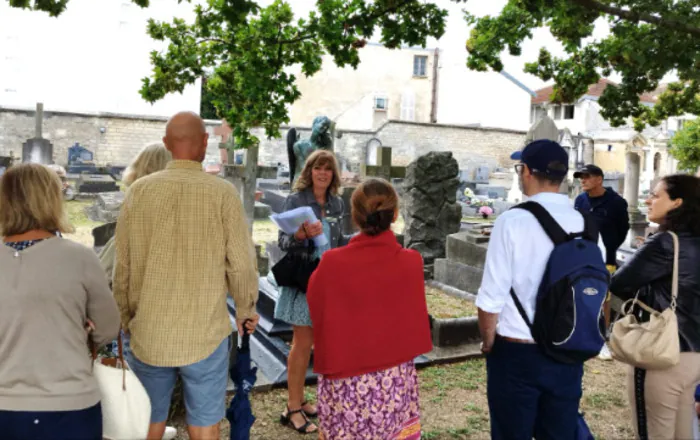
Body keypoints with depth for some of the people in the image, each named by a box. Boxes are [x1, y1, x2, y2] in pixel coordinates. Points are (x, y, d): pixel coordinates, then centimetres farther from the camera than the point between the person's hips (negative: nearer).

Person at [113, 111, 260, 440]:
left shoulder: (139, 190, -3)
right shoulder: (222, 193, -10)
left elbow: (123, 266, 1)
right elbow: (241, 263, -7)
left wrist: (125, 319, 15)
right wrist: (246, 310, 10)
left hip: (148, 332, 2)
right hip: (206, 334, -2)